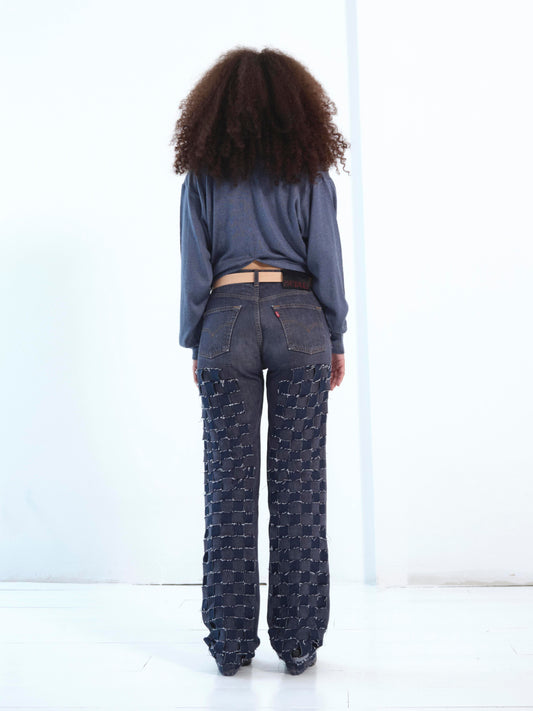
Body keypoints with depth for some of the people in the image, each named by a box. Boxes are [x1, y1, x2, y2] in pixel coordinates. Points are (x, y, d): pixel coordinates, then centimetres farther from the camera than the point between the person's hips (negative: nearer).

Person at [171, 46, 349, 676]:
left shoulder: (203, 175, 6)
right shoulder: (309, 170, 5)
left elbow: (195, 267, 4)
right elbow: (327, 262, 2)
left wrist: (193, 344, 10)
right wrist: (336, 340, 10)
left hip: (226, 322, 1)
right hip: (299, 319, 0)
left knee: (229, 484, 4)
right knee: (298, 483, 3)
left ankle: (231, 642, 11)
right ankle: (298, 641, 10)